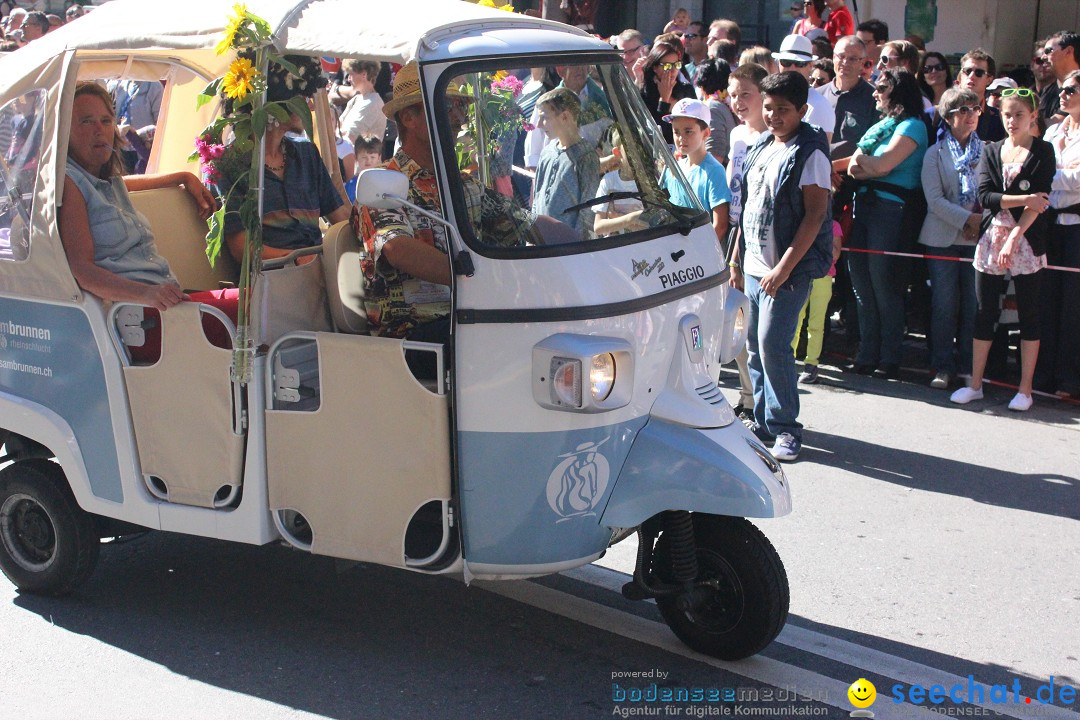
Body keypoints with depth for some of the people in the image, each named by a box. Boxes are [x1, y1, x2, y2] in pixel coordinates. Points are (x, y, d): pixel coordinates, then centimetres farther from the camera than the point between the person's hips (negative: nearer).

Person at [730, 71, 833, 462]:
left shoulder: (809, 153, -10)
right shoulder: (760, 147, 12)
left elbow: (815, 215, -15)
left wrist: (784, 268, -19)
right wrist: (738, 257, 17)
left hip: (787, 271, -7)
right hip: (753, 266, 7)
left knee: (773, 345, -11)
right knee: (756, 346, 10)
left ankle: (785, 428, 2)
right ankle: (763, 421, 21)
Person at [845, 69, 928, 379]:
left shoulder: (912, 126, -5)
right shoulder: (881, 124, 19)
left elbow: (882, 166, -16)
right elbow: (853, 169, 11)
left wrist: (861, 159, 1)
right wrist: (873, 166, -8)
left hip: (889, 210, -8)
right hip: (864, 205, 8)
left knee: (883, 285, -4)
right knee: (861, 283, 7)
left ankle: (890, 360, 5)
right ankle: (867, 355, 15)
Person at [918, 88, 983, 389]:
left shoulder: (986, 150, 10)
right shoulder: (935, 153, 5)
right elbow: (934, 199, -5)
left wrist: (982, 222, -9)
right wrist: (968, 218, -14)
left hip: (977, 238, 1)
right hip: (943, 237, -1)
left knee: (972, 305, 1)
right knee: (944, 305, -1)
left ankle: (968, 367, 10)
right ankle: (943, 367, 8)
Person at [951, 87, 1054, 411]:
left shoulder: (1043, 152, 1)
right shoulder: (991, 151, 11)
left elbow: (1040, 201, -9)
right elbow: (985, 196, -3)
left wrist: (1014, 238, -17)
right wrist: (1024, 199, -14)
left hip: (1027, 241, -3)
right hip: (992, 238, 3)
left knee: (1028, 314, 2)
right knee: (985, 311, 6)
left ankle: (1025, 389, 8)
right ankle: (975, 384, 14)